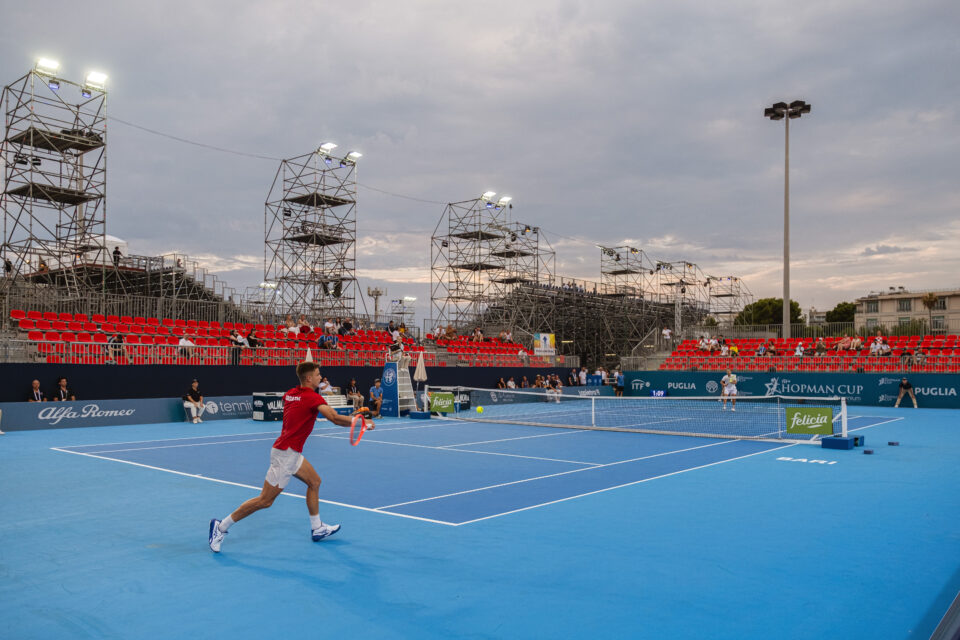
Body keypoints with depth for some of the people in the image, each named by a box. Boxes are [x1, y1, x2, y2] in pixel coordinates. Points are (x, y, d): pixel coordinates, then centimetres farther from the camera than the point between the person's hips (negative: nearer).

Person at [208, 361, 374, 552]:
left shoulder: (290, 393, 6)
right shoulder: (313, 397, -17)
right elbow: (335, 418, -28)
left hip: (291, 453, 10)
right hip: (285, 454, -10)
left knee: (314, 481, 17)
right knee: (265, 500, -3)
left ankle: (317, 529, 24)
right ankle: (221, 527, 6)